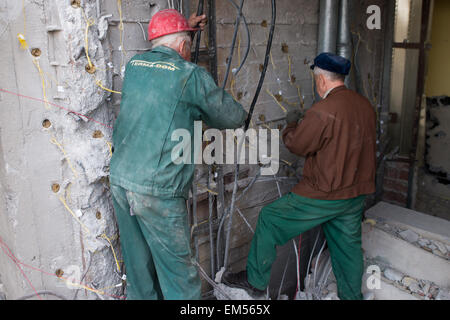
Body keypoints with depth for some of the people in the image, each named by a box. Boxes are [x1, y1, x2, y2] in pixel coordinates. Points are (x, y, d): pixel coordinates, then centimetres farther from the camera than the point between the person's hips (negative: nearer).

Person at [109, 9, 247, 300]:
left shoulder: (134, 66, 10)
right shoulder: (191, 74, -8)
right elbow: (233, 117, 2)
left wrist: (185, 26, 43)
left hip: (120, 180, 7)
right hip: (158, 191, -7)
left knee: (138, 264, 19)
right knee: (178, 269, 6)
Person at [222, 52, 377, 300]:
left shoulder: (322, 112, -22)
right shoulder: (365, 106, 4)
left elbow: (295, 145, -12)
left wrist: (291, 124, 8)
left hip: (325, 194, -8)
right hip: (358, 192, 8)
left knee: (270, 219, 6)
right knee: (348, 245, 21)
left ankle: (255, 281, 18)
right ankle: (352, 296, 36)